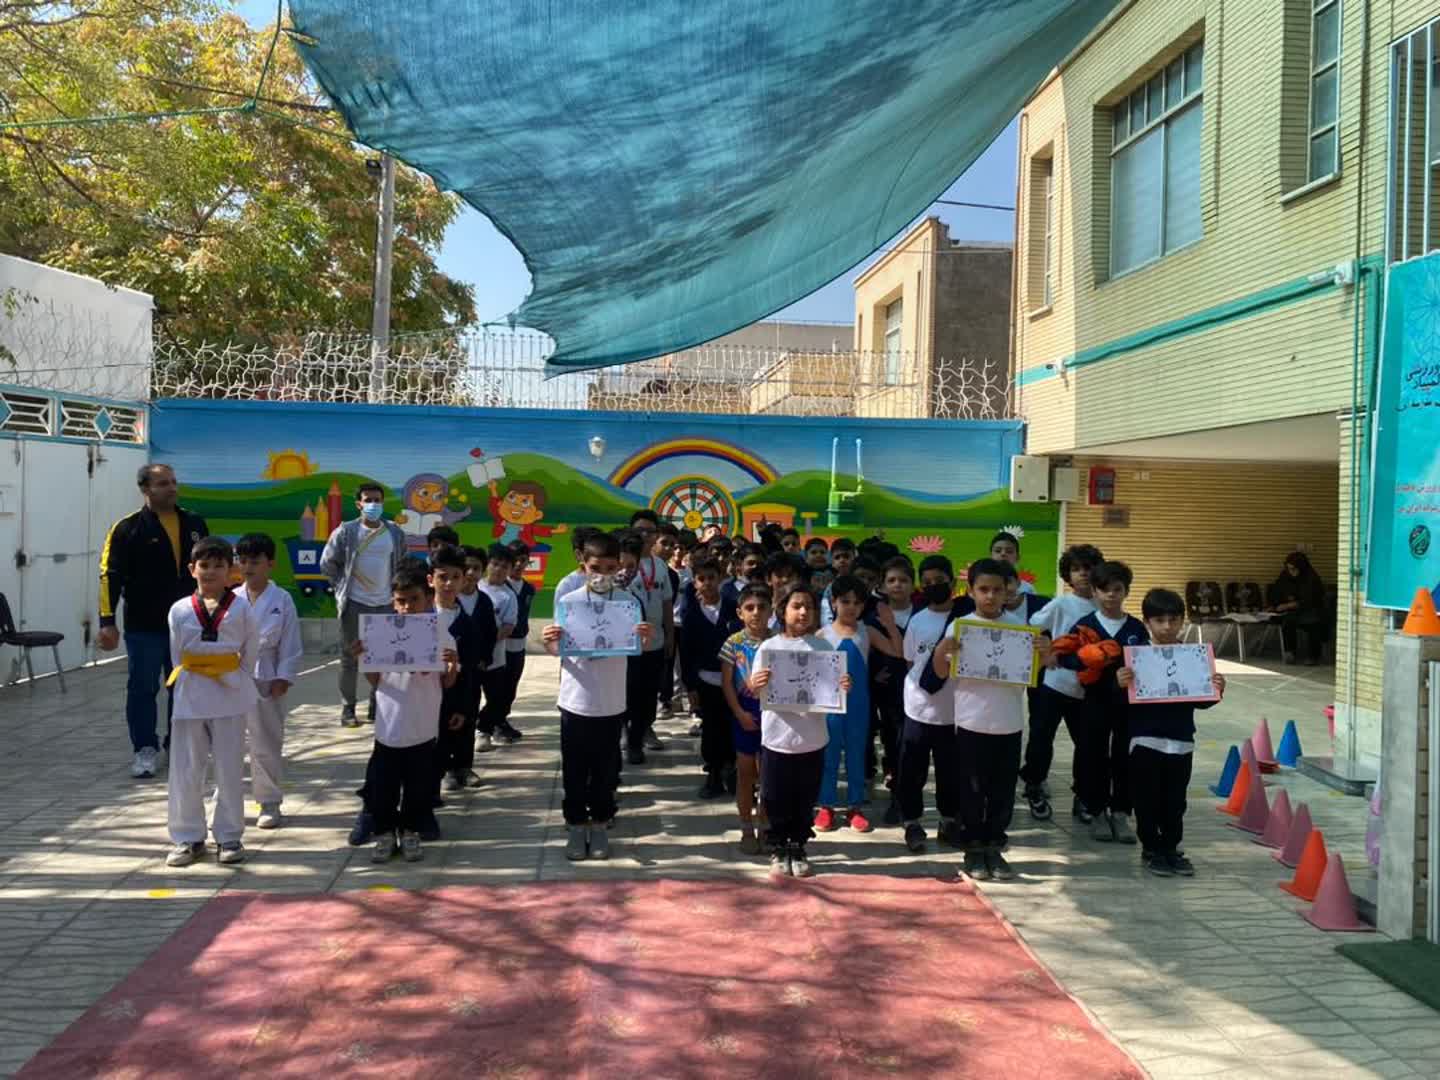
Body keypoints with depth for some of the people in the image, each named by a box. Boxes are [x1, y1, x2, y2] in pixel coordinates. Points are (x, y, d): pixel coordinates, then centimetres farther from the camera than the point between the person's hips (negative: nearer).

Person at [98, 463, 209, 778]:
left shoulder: (194, 524, 8)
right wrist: (108, 622, -15)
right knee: (143, 689, 3)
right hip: (144, 626, -4)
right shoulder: (128, 528, -6)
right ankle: (145, 750, 13)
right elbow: (111, 576, -9)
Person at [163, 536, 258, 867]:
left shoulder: (240, 610, -2)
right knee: (184, 772, 5)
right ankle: (187, 838, 18)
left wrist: (233, 682, 1)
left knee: (230, 771, 6)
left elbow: (250, 654, 2)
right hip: (190, 700, 1)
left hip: (229, 700, -1)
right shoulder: (179, 610, 1)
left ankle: (229, 837, 17)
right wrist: (191, 685, 2)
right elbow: (176, 657, 6)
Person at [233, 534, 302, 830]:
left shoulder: (282, 600, -2)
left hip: (266, 681, -3)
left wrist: (282, 678, -8)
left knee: (266, 745, 4)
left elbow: (291, 645, -3)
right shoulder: (233, 599, 5)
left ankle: (270, 802, 16)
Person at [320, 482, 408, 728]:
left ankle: (377, 707, 19)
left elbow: (401, 565, 16)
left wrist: (394, 588, 7)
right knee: (350, 658, 3)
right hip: (354, 604, -3)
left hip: (385, 604, 3)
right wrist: (343, 587, 1)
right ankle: (347, 709, 10)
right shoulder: (346, 532, -6)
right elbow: (327, 564, 2)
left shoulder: (396, 533, 3)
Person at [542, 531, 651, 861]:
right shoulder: (568, 601, -5)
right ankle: (576, 826, 24)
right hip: (575, 700, 0)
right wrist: (549, 642, -22)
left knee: (606, 768, 12)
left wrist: (646, 638, -24)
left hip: (611, 702, 1)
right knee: (574, 769, 9)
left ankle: (600, 825, 27)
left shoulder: (629, 601, -3)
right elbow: (557, 651, 1)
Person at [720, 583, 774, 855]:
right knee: (745, 772, 8)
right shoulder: (734, 643, -5)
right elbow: (726, 682, -4)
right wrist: (739, 713, -11)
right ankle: (747, 830, 19)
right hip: (744, 712, 0)